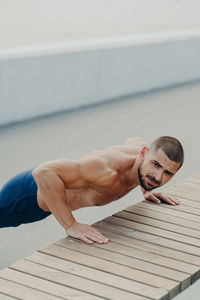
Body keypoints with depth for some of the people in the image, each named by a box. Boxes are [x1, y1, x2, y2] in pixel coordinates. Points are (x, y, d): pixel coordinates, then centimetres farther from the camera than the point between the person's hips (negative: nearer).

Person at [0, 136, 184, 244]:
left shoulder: (143, 147, -20)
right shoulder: (107, 172, -45)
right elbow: (43, 172, -51)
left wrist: (147, 190, 1)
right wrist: (71, 225, -46)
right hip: (27, 197, -8)